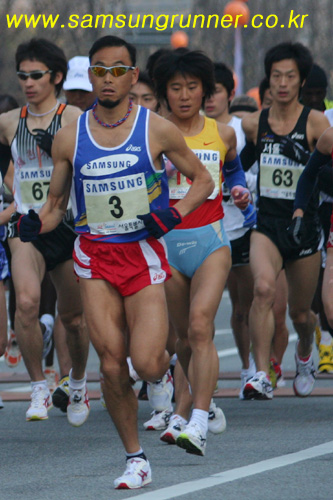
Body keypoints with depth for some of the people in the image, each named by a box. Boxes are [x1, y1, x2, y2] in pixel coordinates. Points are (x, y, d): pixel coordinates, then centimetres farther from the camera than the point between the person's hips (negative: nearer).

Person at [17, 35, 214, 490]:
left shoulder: (156, 129, -2)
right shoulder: (69, 137, 3)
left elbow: (203, 179, 8)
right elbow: (56, 203, 12)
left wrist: (176, 213, -9)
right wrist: (36, 223, -10)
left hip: (145, 253, -2)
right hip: (95, 256, 2)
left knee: (146, 363, -14)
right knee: (112, 366, -6)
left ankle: (166, 368, 25)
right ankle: (135, 458, 10)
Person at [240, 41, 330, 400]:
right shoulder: (253, 124, 3)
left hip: (303, 223, 0)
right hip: (266, 222, 0)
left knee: (300, 313, 13)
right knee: (264, 288, -27)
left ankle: (304, 355, 47)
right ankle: (261, 376, -29)